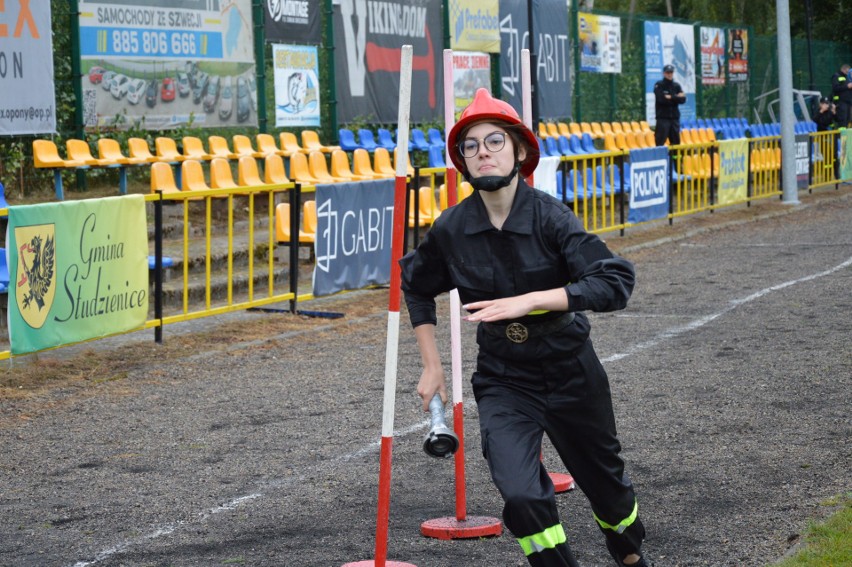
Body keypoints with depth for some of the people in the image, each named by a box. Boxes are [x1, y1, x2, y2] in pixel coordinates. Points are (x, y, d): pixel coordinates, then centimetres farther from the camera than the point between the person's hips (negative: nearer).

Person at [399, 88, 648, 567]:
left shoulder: (551, 216, -18)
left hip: (572, 374, -1)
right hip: (503, 381, 1)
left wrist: (529, 301, -35)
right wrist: (432, 365, 7)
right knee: (521, 496, -22)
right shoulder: (451, 230, -9)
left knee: (605, 482, 18)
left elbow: (615, 282, -28)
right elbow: (416, 286, 11)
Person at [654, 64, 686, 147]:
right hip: (662, 118, -5)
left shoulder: (676, 85, 11)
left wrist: (671, 97, -12)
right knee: (660, 142, -11)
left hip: (675, 117, 5)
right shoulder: (659, 85, -1)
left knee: (676, 142, 7)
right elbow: (661, 99, -16)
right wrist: (676, 97, -10)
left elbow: (683, 99, -1)